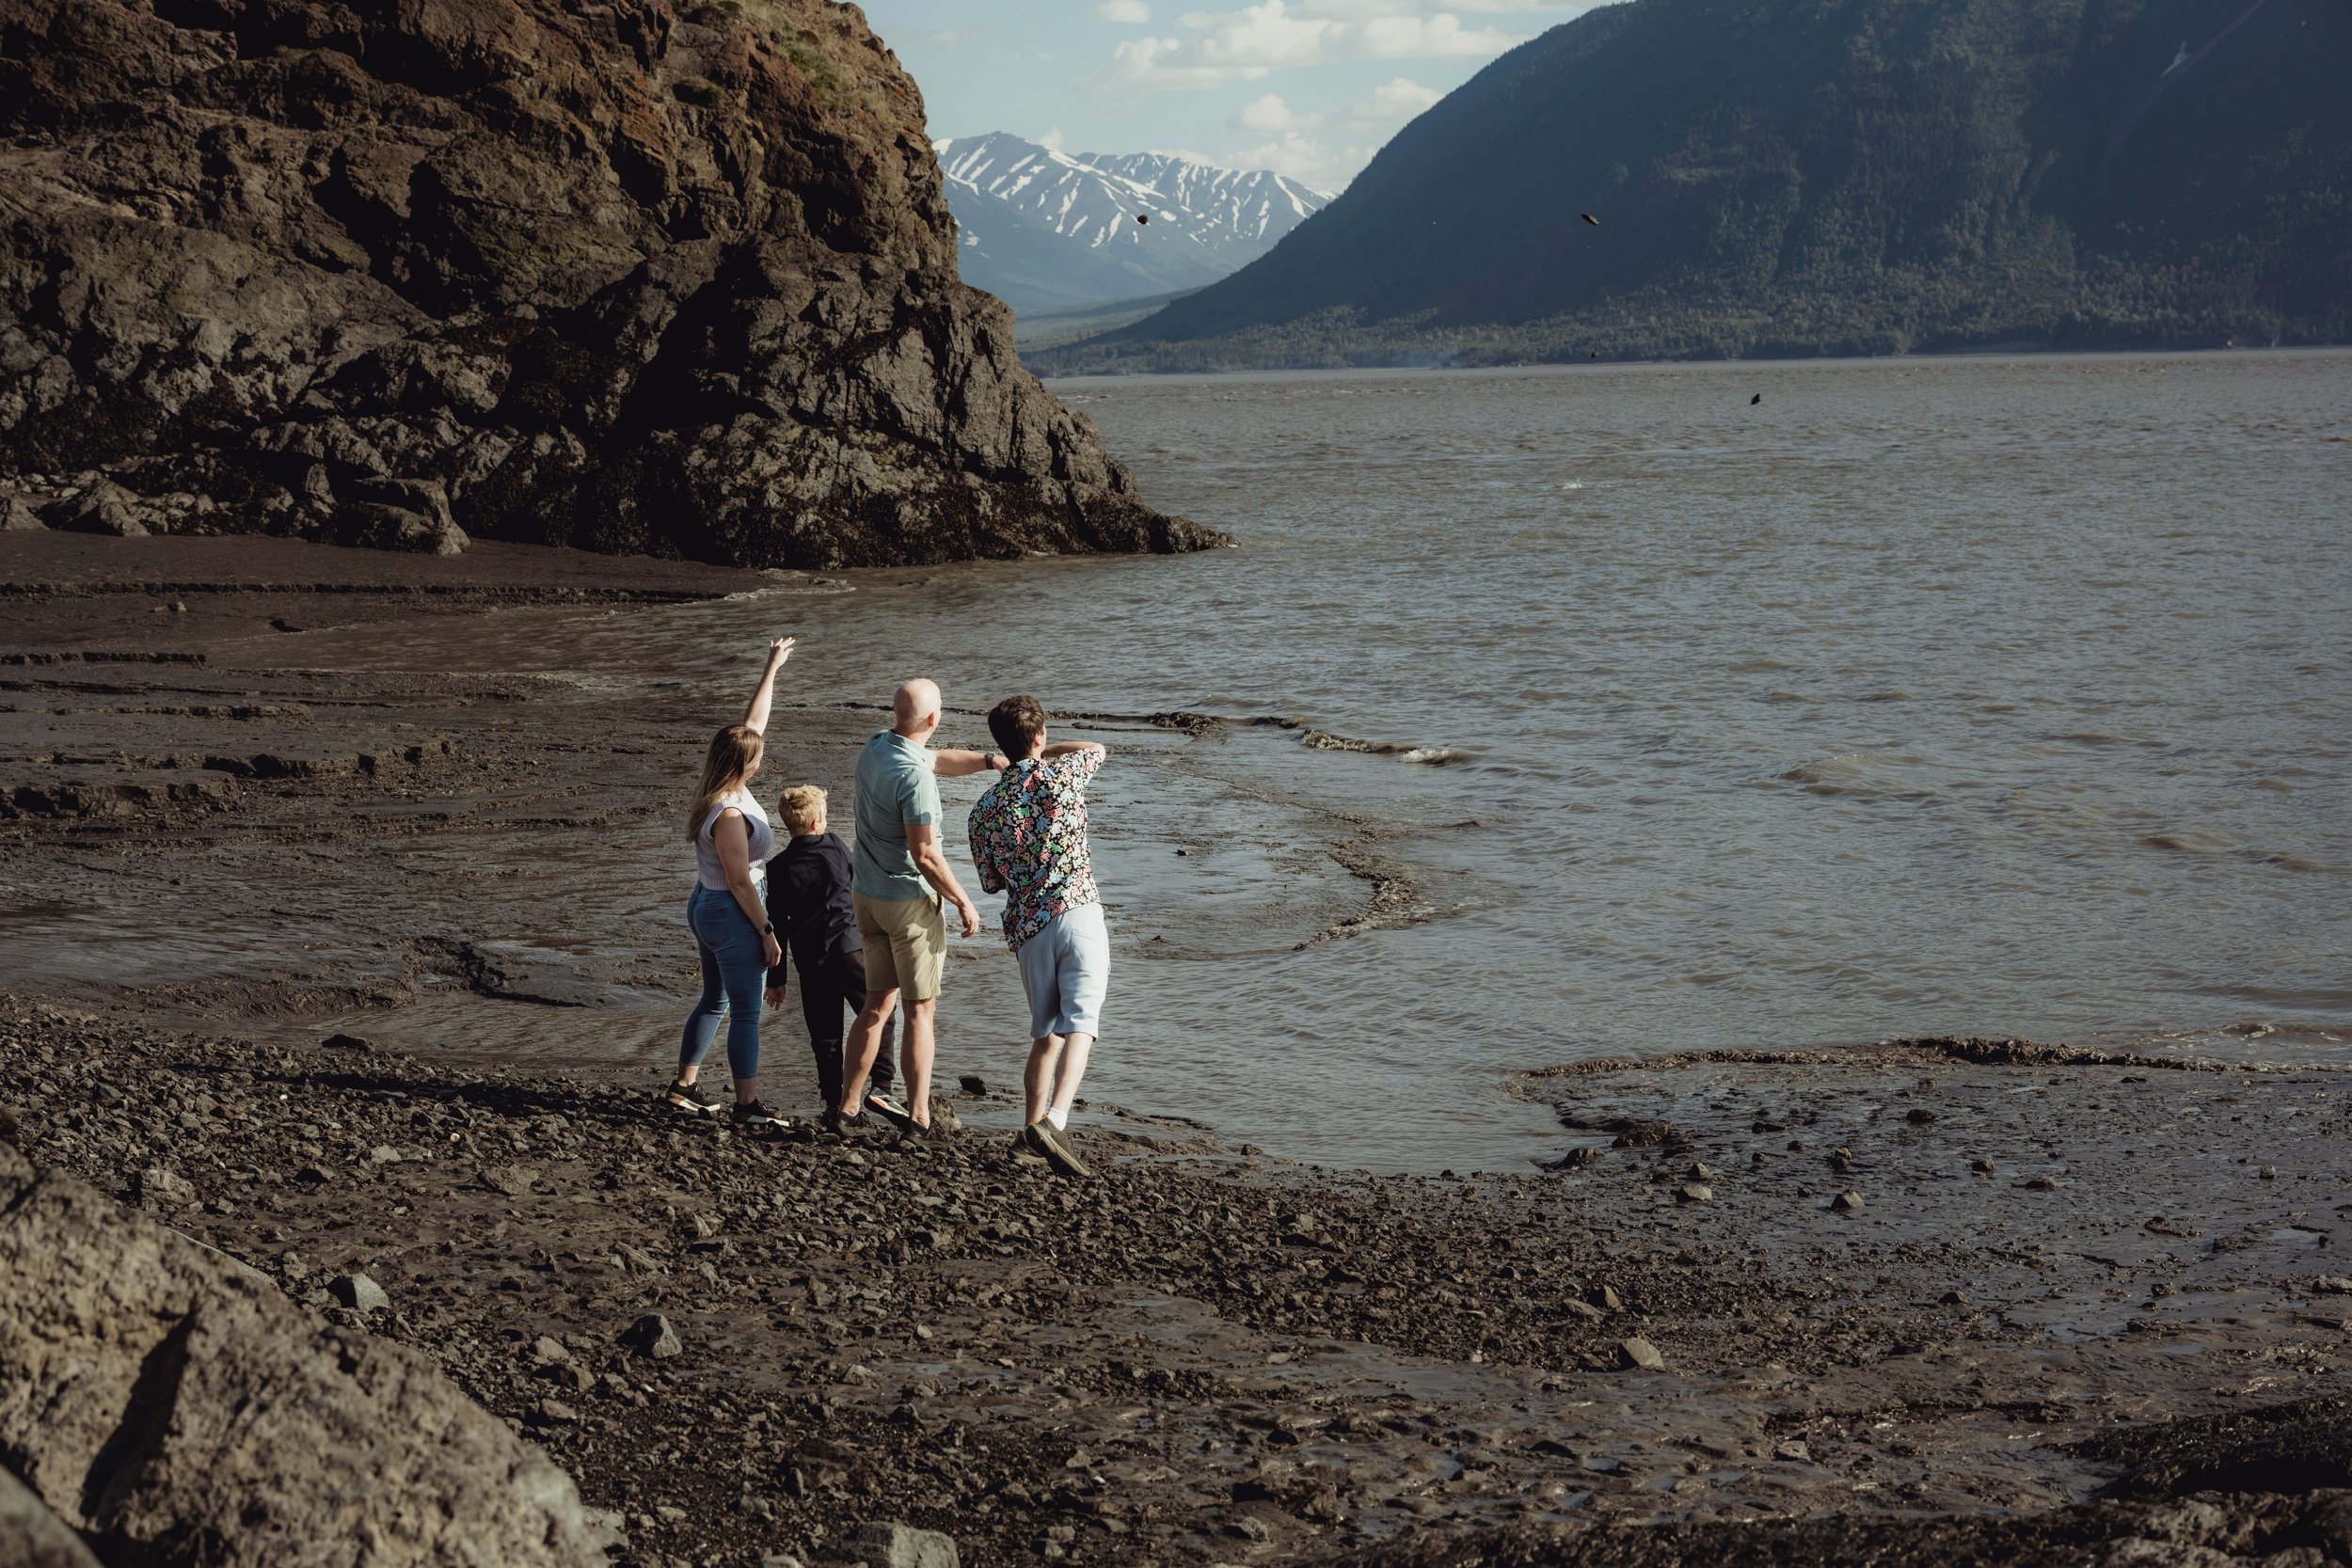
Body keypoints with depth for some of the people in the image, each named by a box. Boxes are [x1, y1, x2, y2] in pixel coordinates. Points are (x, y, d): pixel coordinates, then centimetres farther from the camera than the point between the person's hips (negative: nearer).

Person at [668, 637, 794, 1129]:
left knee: (714, 1000, 21)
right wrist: (767, 932, -16)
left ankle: (684, 1087, 28)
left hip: (705, 907, 10)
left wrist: (772, 669, 15)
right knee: (745, 1013, -2)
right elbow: (739, 881, -22)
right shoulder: (729, 814, -25)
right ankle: (747, 1105, 4)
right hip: (732, 915, -10)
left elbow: (753, 722, 10)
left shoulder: (725, 790, 1)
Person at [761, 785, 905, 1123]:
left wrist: (775, 979, 9)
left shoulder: (779, 868, 4)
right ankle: (880, 1088, -11)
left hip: (809, 961, 2)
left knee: (825, 1035, 8)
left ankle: (833, 1102, 6)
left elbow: (777, 926, 4)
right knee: (879, 1017, 3)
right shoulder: (835, 844, 3)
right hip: (849, 948, -2)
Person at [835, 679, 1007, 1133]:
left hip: (866, 894, 8)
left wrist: (990, 760, 6)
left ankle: (847, 1107, 17)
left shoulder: (875, 747, 2)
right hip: (910, 898, -8)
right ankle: (919, 1118, 3)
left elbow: (938, 760, 19)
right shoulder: (914, 775, -24)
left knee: (878, 1002, 17)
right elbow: (924, 855, -24)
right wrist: (964, 902, -14)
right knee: (921, 1010, 1)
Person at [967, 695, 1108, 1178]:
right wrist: (1043, 753, 33)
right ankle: (1054, 1120, -29)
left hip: (1027, 929, 4)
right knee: (1080, 1023, -12)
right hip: (1078, 911, -4)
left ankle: (1034, 1121, 21)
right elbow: (1096, 749, 24)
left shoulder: (986, 807, 7)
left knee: (1045, 1031, 19)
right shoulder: (1061, 777, 1)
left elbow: (990, 882, 15)